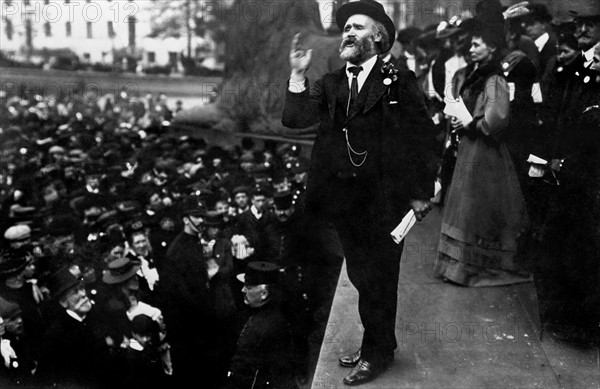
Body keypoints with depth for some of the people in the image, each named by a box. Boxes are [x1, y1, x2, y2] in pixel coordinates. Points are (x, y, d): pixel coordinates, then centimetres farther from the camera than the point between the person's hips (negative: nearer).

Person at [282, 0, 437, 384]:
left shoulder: (400, 81, -6)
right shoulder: (330, 84, 7)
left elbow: (424, 136, -6)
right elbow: (295, 119, -5)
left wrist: (421, 193, -8)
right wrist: (298, 75, -16)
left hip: (384, 200, -5)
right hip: (345, 199, 5)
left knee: (379, 278, 7)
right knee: (361, 276, 16)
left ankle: (377, 353, 24)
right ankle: (374, 344, 33)